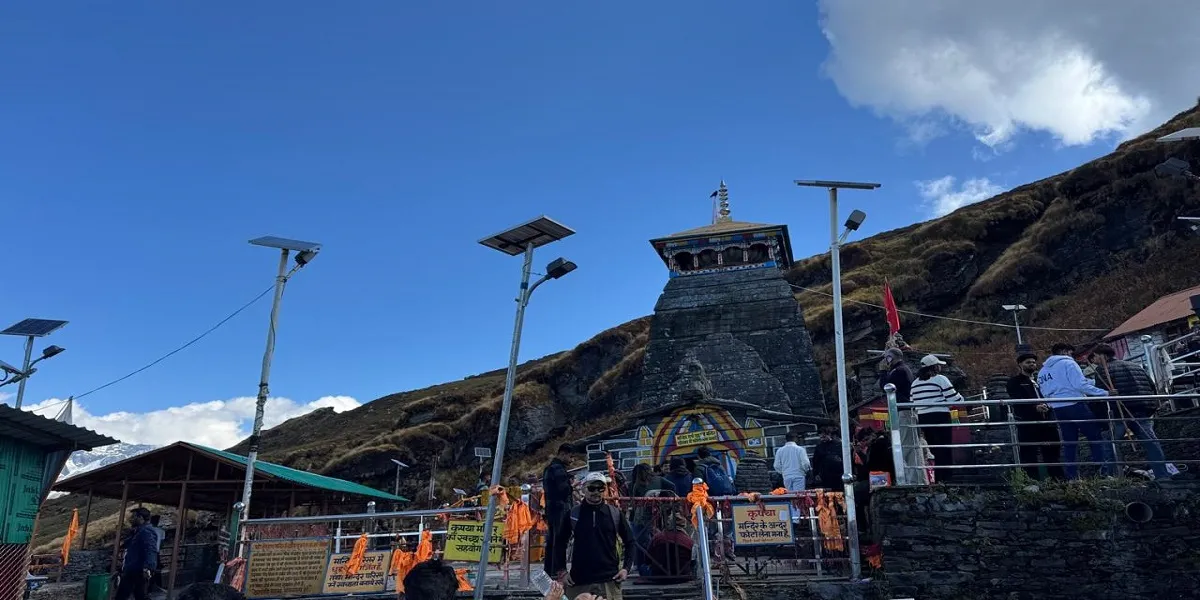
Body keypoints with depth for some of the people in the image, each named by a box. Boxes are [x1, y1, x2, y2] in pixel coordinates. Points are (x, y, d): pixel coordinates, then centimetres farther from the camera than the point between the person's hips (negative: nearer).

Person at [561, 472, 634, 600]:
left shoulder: (615, 514, 4)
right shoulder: (573, 514, 1)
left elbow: (629, 542, 12)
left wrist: (626, 568, 2)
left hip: (609, 580, 0)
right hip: (578, 580, 0)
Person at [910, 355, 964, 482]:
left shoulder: (915, 383, 14)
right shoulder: (940, 379, -5)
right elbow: (955, 399, -9)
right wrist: (961, 398, 12)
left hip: (922, 419, 6)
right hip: (939, 418, -6)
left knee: (935, 449, 13)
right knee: (945, 450, -2)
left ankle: (939, 478, 14)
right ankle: (948, 478, -3)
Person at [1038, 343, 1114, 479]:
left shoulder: (1042, 371, 18)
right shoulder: (1067, 363, -3)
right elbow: (1081, 384, -14)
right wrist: (1104, 393, -12)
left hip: (1057, 409, 6)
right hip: (1075, 405, -6)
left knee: (1069, 442, 9)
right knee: (1096, 437, 0)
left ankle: (1072, 476, 6)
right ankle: (1106, 470, -7)